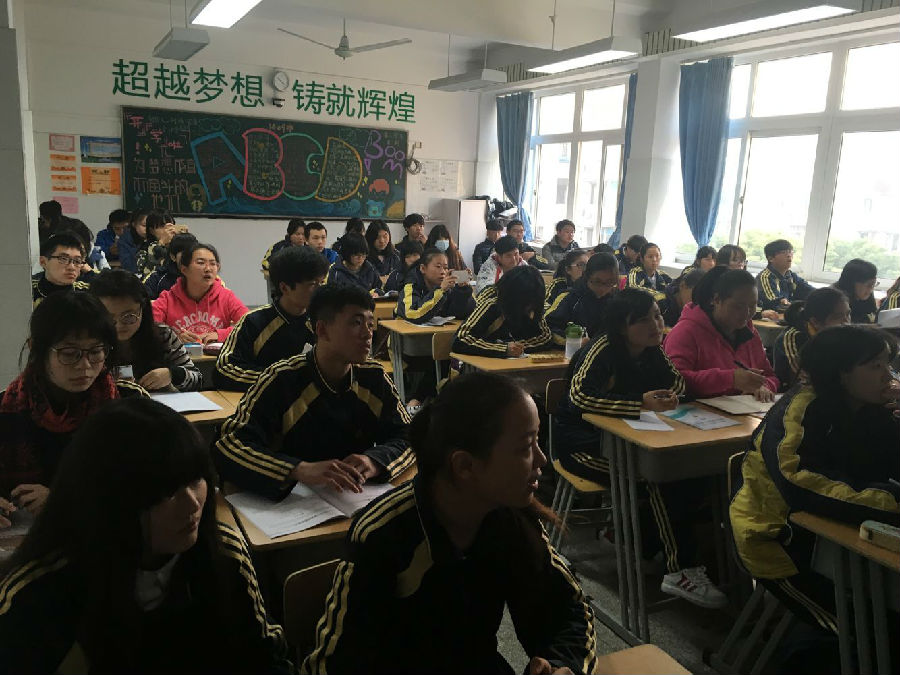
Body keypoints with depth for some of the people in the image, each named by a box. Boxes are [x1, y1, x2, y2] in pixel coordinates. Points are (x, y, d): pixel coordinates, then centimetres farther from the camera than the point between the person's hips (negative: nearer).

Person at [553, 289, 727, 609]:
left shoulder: (651, 349, 1)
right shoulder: (603, 349, -22)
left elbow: (675, 379, 10)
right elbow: (579, 395, -36)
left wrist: (670, 395, -15)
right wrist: (641, 403, -43)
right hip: (582, 442, -7)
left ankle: (637, 535, 2)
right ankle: (680, 570, -21)